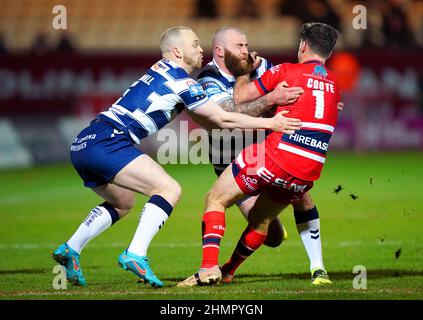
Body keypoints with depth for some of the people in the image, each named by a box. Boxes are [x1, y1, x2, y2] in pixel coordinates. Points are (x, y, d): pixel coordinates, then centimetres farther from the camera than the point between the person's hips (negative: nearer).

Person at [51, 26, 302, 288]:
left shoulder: (161, 72, 22)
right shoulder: (181, 82, -6)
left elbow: (208, 120, 24)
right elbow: (223, 120, -4)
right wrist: (269, 123, 2)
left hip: (84, 144, 10)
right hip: (108, 141, -10)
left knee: (123, 202, 29)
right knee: (169, 189, -12)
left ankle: (70, 250, 21)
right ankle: (135, 255, -21)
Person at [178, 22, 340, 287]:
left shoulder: (287, 71, -2)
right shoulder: (334, 85, 15)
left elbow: (239, 97, 1)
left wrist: (244, 73, 20)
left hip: (276, 158, -6)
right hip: (308, 173, 6)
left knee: (215, 199, 8)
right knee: (260, 219, 26)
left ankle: (209, 268, -8)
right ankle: (228, 272, 38)